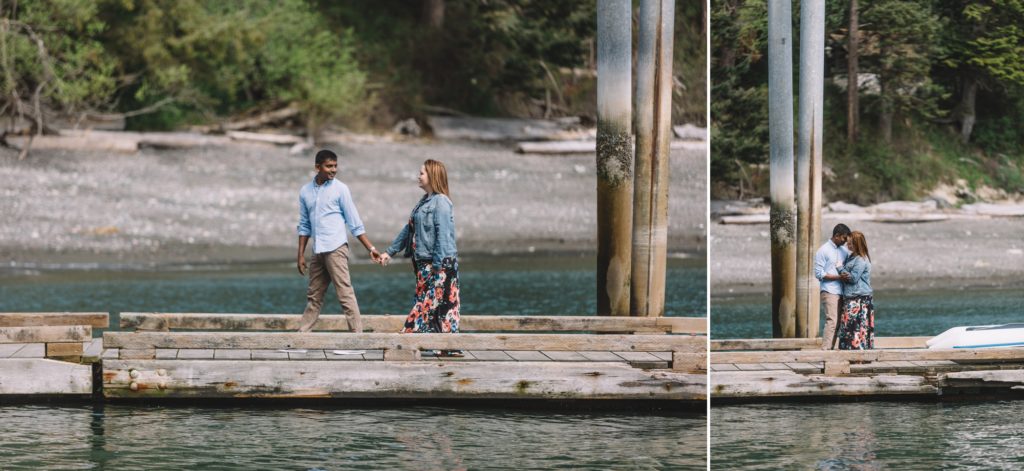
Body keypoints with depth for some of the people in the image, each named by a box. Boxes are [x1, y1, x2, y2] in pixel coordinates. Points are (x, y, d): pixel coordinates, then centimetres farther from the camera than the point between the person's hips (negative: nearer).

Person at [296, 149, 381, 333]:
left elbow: (355, 223, -1)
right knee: (313, 297, 11)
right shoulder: (305, 192, 10)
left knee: (345, 294, -10)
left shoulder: (340, 189, -2)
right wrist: (301, 255, 12)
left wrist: (371, 248, -5)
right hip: (318, 252, 5)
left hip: (336, 249, -5)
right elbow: (304, 226, 16)